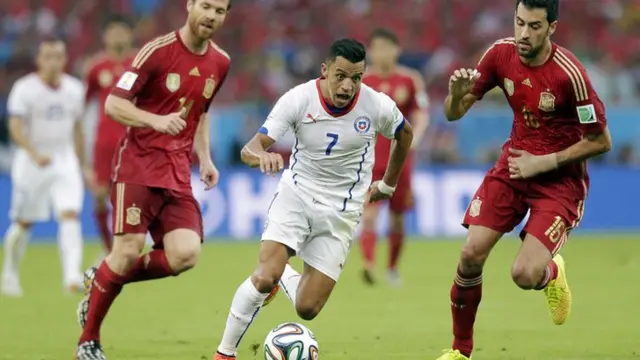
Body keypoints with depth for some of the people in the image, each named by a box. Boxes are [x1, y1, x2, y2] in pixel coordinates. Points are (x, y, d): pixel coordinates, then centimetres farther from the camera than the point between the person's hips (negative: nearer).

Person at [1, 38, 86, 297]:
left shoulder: (74, 88, 6)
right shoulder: (24, 89, -10)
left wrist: (81, 165, 18)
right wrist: (35, 154, -33)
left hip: (65, 160, 3)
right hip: (31, 161, -3)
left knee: (70, 214, -15)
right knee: (24, 222, 6)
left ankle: (72, 275, -24)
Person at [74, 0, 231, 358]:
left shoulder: (220, 63, 9)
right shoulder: (158, 51, -10)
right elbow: (114, 104, -11)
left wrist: (205, 159, 13)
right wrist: (156, 121, -28)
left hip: (178, 172, 5)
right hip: (138, 163, -5)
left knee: (186, 254, -13)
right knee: (128, 251, -12)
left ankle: (103, 279, 11)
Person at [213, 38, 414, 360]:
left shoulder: (378, 107, -14)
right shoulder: (298, 99, -18)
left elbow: (404, 134, 10)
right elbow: (250, 150, -21)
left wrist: (388, 185, 19)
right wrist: (261, 155, -45)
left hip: (340, 212, 1)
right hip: (295, 195, -1)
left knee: (307, 309, -5)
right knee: (264, 278, -23)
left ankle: (284, 277, 31)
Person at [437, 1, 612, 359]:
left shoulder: (569, 74, -23)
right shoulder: (501, 53, -7)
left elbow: (601, 141, -15)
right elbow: (454, 114, 0)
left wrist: (542, 163, -16)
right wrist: (457, 93, -23)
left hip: (560, 178, -5)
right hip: (514, 166, 5)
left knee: (525, 275, -18)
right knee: (471, 255, -8)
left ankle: (552, 272, 21)